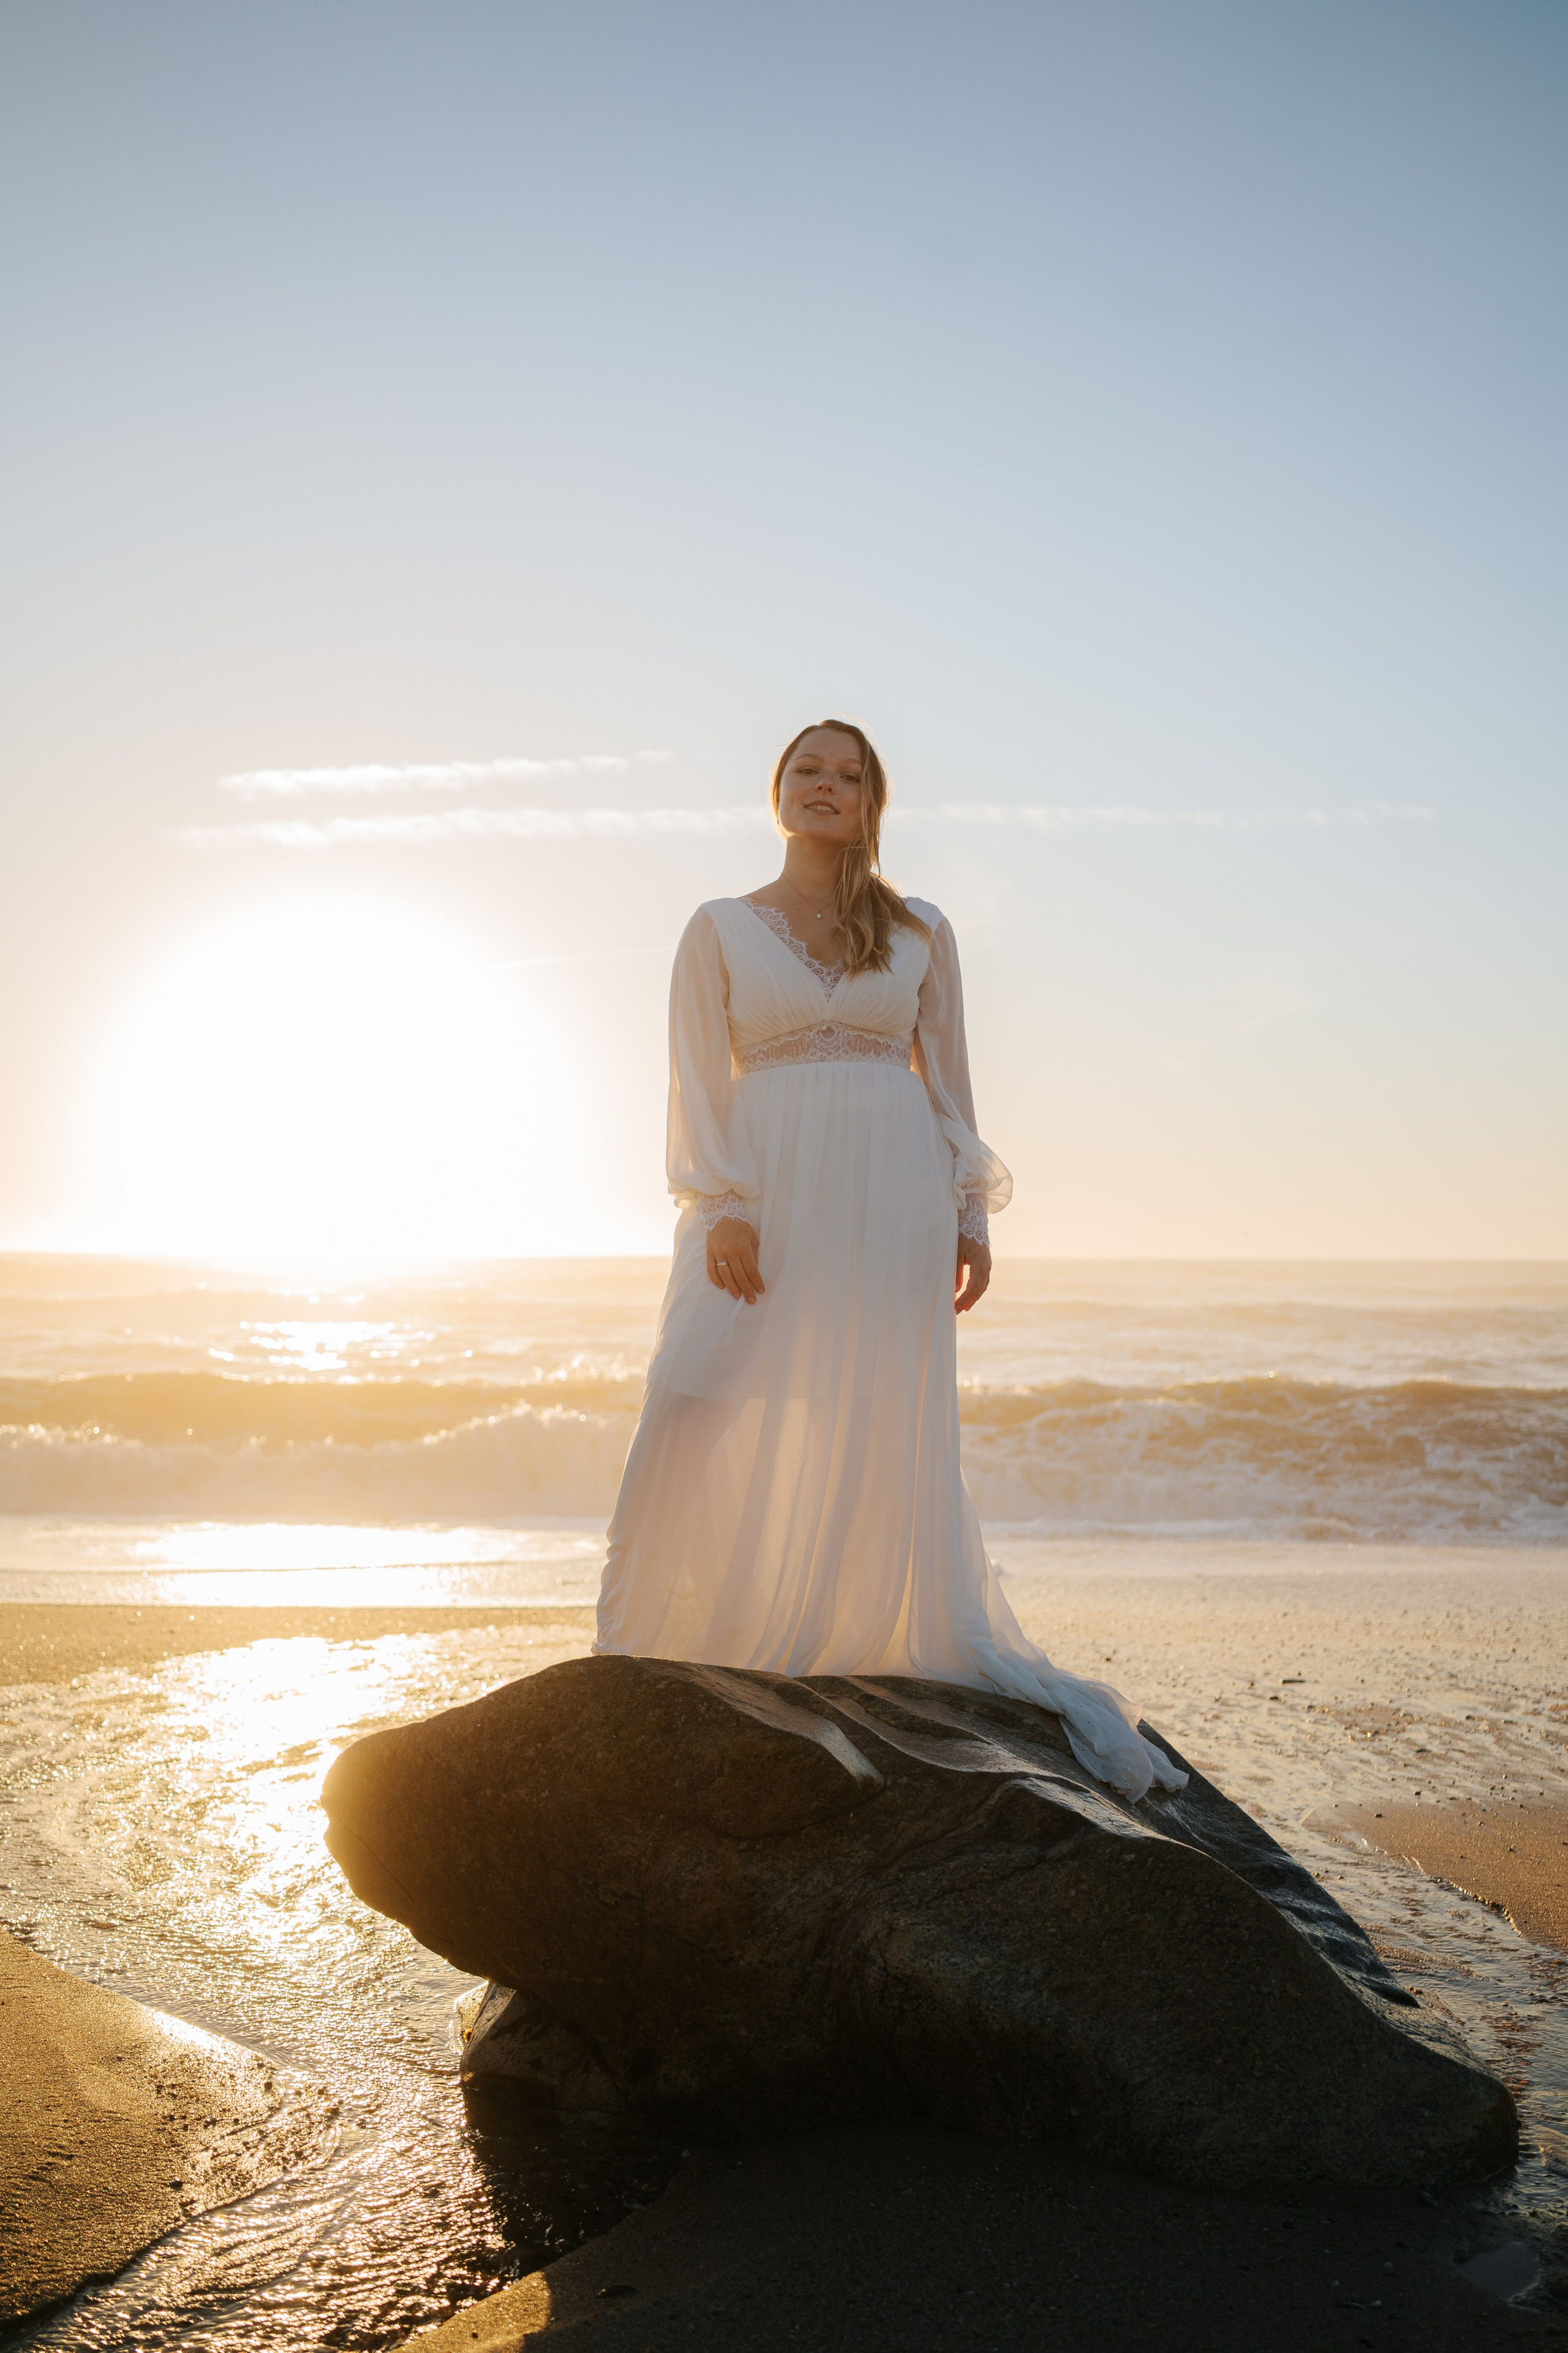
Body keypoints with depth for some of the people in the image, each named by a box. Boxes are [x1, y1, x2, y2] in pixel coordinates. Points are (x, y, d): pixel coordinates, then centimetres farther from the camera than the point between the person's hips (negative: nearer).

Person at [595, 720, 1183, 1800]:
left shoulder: (922, 932, 12)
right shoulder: (719, 929, 8)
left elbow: (948, 1082, 12)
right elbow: (699, 1082, 2)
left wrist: (971, 1220, 6)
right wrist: (722, 1206, -11)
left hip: (892, 1199, 1)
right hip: (768, 1193, -1)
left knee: (890, 1431, 2)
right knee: (713, 1423, -7)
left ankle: (899, 1637, 15)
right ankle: (684, 1658, 3)